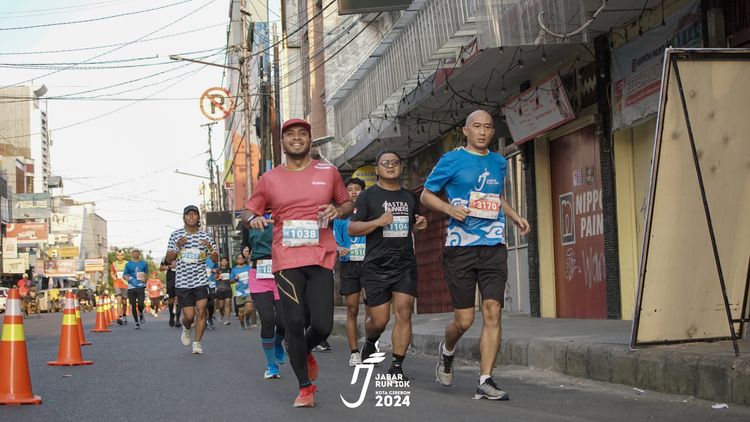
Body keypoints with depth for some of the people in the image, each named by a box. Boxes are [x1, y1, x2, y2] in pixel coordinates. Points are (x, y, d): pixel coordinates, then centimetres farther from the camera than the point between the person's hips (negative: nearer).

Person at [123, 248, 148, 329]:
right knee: (133, 305, 1)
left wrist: (144, 279, 7)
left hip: (141, 287, 0)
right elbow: (124, 275, 6)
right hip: (131, 287, 0)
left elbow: (146, 273, 24)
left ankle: (141, 314, 22)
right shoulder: (128, 264, 7)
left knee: (141, 304, -12)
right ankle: (137, 323, 12)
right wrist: (128, 278, -15)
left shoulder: (143, 263, 10)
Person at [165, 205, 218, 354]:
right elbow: (168, 259, 6)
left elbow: (215, 260, 4)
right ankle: (186, 329, 32)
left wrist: (210, 248, -16)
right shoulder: (176, 235, 4)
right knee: (189, 315, -2)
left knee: (201, 311, -11)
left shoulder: (206, 237, 5)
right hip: (182, 282, 0)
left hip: (201, 280, 0)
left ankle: (197, 343, 0)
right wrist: (177, 246, -11)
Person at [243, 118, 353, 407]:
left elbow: (348, 203, 20)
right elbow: (248, 210, 14)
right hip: (286, 260, 0)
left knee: (322, 325, -6)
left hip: (321, 258, 0)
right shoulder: (270, 179, 8)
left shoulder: (328, 172, 9)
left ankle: (305, 352, 32)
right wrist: (253, 218, -10)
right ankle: (305, 387, 11)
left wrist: (337, 210, -3)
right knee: (293, 323, -6)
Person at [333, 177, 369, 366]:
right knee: (352, 309, 1)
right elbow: (335, 242, 8)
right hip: (349, 264, 1)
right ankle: (354, 352, 5)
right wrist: (341, 249, -13)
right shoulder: (341, 215, 10)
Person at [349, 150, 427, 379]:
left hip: (405, 266, 3)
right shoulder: (368, 196, 1)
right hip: (376, 267, -3)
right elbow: (352, 228, -3)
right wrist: (377, 222, -17)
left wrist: (419, 225, 6)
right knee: (379, 320, -2)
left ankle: (397, 366, -4)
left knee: (404, 313, -10)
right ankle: (370, 343, 33)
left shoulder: (409, 197, 15)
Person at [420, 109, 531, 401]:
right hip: (460, 247, -3)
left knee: (492, 310, -10)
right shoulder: (452, 160, 1)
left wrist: (515, 217, 14)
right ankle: (446, 351, 33)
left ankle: (485, 381, -6)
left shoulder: (499, 162, 15)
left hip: (494, 247, 3)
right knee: (464, 319, -2)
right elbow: (426, 195, 6)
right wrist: (450, 208, -13)